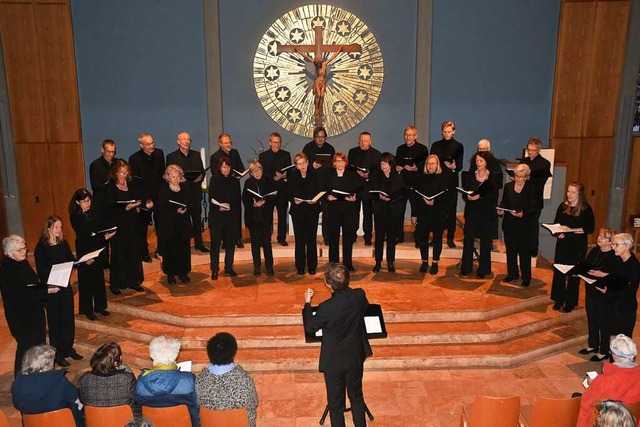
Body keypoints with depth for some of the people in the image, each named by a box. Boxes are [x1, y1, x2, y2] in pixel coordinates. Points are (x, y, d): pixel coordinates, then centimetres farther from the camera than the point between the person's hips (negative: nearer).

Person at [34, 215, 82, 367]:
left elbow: (71, 260, 6)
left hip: (65, 285, 5)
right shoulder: (41, 247, -12)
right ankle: (57, 353, 19)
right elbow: (41, 271, -13)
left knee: (68, 317, 12)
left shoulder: (63, 243, 2)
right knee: (55, 320, 6)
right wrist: (49, 284, -27)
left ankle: (68, 348, 28)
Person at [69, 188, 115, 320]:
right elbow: (82, 236, -14)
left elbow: (104, 228, 8)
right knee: (86, 279, 4)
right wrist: (104, 237, -21)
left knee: (99, 277, 11)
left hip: (97, 250, 4)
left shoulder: (96, 214, 3)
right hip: (84, 251, -4)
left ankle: (99, 306, 24)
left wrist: (107, 234, -16)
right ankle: (87, 309, 15)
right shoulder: (75, 217, -9)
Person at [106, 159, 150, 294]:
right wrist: (126, 208, -25)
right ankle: (115, 284, 15)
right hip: (117, 225, -4)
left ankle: (133, 281, 21)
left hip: (132, 224, 4)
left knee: (134, 252, 8)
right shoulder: (110, 187, -7)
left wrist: (146, 203, -16)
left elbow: (141, 198, 5)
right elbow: (110, 208, -13)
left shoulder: (132, 185, 6)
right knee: (118, 254, 2)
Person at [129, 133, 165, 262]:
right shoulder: (134, 158, -11)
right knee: (143, 226, 7)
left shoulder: (159, 153, 2)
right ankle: (144, 252, 18)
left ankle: (161, 249, 24)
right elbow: (133, 180, -8)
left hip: (158, 194, 3)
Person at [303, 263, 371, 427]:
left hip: (334, 361, -4)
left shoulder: (326, 308, -30)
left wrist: (307, 303, 1)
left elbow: (310, 327, -10)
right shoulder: (359, 296, -18)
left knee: (335, 402, 16)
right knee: (356, 396, 24)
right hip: (356, 357, 4)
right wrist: (346, 288, 11)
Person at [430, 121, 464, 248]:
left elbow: (460, 166, 0)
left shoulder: (458, 146, 4)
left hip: (451, 181, -1)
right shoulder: (436, 145, 9)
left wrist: (454, 167, -21)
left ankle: (450, 237, 9)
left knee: (451, 209, 1)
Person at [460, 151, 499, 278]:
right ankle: (466, 267, 14)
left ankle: (483, 269, 15)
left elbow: (494, 197, -9)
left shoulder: (493, 178, -2)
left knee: (485, 242, 5)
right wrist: (468, 197, -20)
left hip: (486, 214, -2)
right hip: (471, 212, 2)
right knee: (468, 240, 3)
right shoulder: (469, 176, 6)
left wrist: (480, 197, -23)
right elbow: (464, 194, 3)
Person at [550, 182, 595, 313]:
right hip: (562, 244, 3)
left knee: (574, 274, 5)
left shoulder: (586, 209, -7)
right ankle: (559, 300, 21)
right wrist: (558, 233, -12)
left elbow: (590, 228, -11)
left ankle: (570, 302, 18)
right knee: (558, 272, 6)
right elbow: (555, 224, 8)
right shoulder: (563, 206, 4)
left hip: (578, 246, -3)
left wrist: (570, 230, -19)